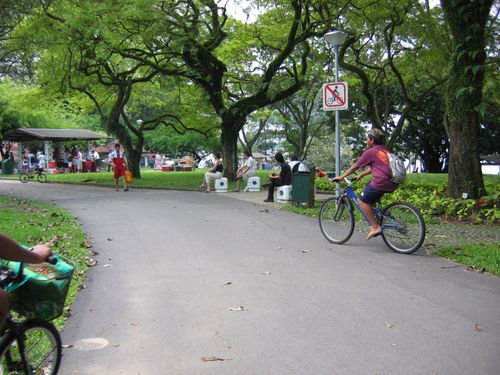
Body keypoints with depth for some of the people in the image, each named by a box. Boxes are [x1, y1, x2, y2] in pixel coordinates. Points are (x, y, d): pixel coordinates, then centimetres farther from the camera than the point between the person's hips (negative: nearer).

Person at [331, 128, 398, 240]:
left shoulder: (370, 152, -1)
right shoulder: (385, 151, 21)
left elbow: (355, 167, 5)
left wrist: (341, 177, 15)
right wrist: (361, 175, 34)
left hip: (381, 182, -9)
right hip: (393, 184, 9)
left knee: (362, 200, 5)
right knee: (368, 187, 30)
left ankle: (375, 227, -3)